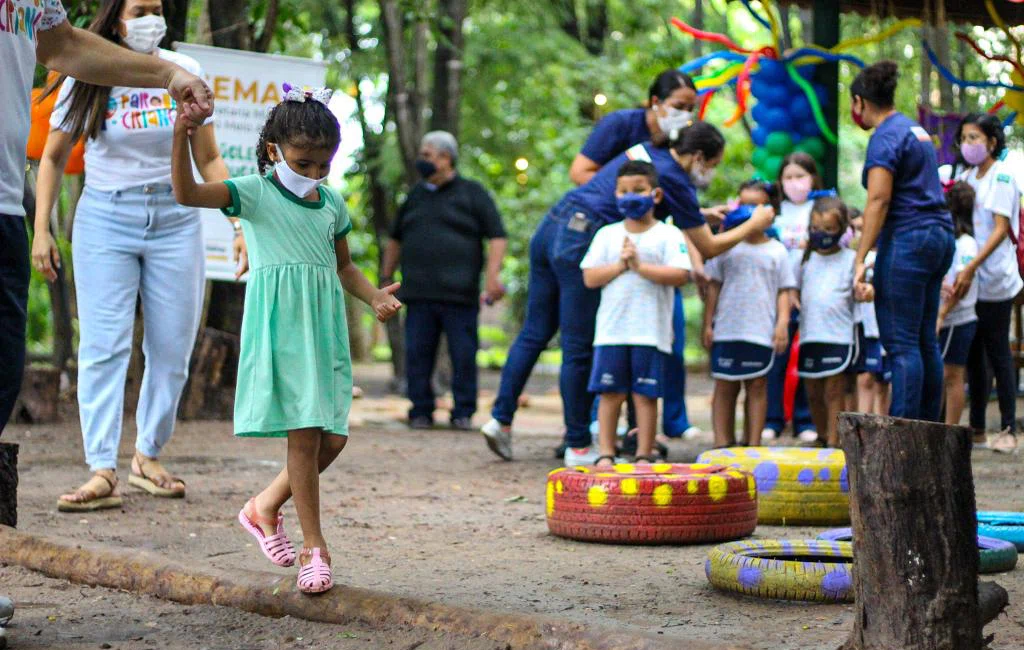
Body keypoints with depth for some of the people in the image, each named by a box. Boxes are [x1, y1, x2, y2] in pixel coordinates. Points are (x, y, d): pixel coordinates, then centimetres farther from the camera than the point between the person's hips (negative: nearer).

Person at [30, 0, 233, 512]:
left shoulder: (185, 74, 2)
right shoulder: (87, 80, -2)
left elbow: (209, 160, 8)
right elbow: (53, 159, 6)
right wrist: (41, 230, -2)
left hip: (174, 219, 2)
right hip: (105, 220, -2)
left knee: (172, 348, 3)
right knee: (103, 345, -10)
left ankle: (149, 457, 19)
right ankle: (102, 473, -14)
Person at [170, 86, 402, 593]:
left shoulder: (331, 203, 14)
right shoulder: (255, 193, -3)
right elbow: (186, 193, -17)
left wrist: (375, 297, 7)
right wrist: (181, 134, -30)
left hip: (325, 328, 6)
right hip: (279, 326, -6)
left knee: (332, 439, 3)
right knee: (304, 433, -9)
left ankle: (266, 507, 26)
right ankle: (314, 548, 0)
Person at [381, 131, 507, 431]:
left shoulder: (472, 193, 6)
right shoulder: (415, 196, 19)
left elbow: (497, 237, 0)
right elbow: (396, 240, 27)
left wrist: (493, 276, -13)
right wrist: (387, 279, 21)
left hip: (459, 294, -4)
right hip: (419, 294, 4)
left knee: (463, 356, -3)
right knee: (417, 355, -1)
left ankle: (463, 413, 5)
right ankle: (421, 412, 7)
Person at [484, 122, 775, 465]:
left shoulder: (648, 150, 16)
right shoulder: (673, 179, -6)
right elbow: (709, 248, 2)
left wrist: (702, 217, 39)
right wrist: (754, 225, 16)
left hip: (549, 227, 9)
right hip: (580, 241, -8)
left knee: (534, 332, 15)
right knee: (579, 350, -2)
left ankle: (501, 418, 14)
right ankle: (577, 446, 5)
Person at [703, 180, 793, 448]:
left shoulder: (777, 251, 6)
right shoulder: (726, 246, 7)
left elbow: (784, 291, 7)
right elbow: (714, 287, 9)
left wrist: (782, 323, -5)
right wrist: (708, 324, 5)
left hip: (761, 332, -1)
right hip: (727, 330, 1)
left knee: (757, 385, 3)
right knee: (724, 386, 4)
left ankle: (753, 443, 7)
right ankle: (723, 442, 9)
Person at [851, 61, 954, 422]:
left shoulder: (885, 137, -10)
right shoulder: (915, 130, 19)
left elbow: (878, 200, -18)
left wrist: (860, 260, -19)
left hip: (908, 239, -9)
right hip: (939, 235, 9)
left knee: (901, 342, -9)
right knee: (925, 339, 11)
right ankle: (929, 428, 14)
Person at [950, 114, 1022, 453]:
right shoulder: (966, 177, 12)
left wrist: (971, 267, -25)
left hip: (994, 279, -6)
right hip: (970, 278, 6)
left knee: (997, 351, -4)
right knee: (973, 352, 9)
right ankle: (977, 424, 17)